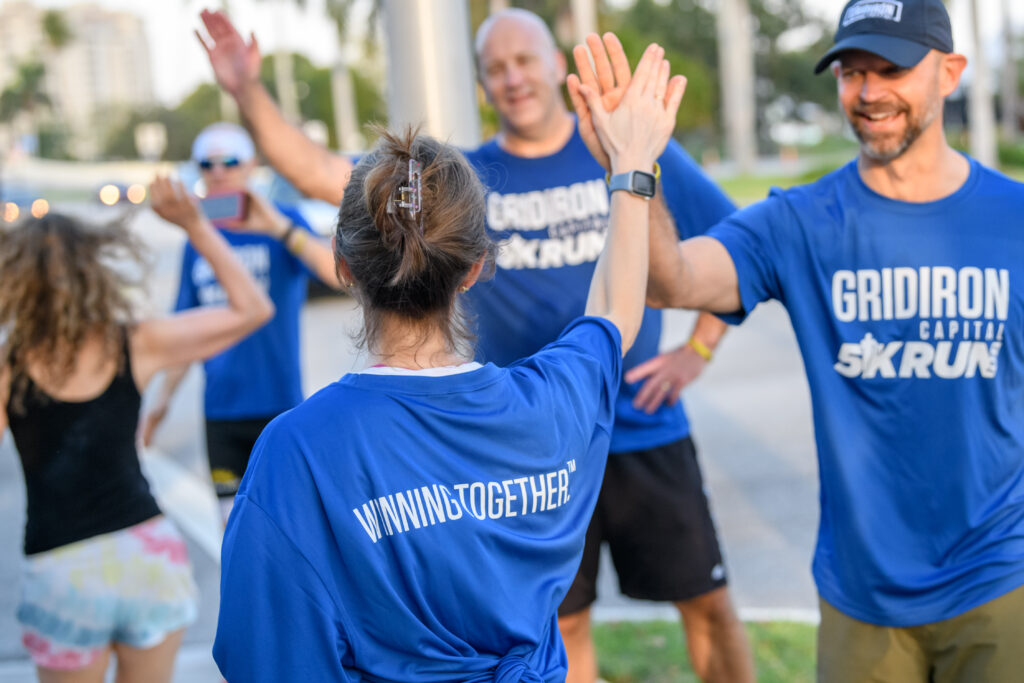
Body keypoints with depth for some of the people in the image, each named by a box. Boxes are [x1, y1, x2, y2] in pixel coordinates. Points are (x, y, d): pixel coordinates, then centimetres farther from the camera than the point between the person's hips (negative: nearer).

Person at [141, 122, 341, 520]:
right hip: (221, 409, 4)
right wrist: (164, 397, 13)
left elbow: (338, 274, -20)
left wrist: (277, 227, -26)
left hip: (278, 402, -4)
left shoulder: (282, 222, -2)